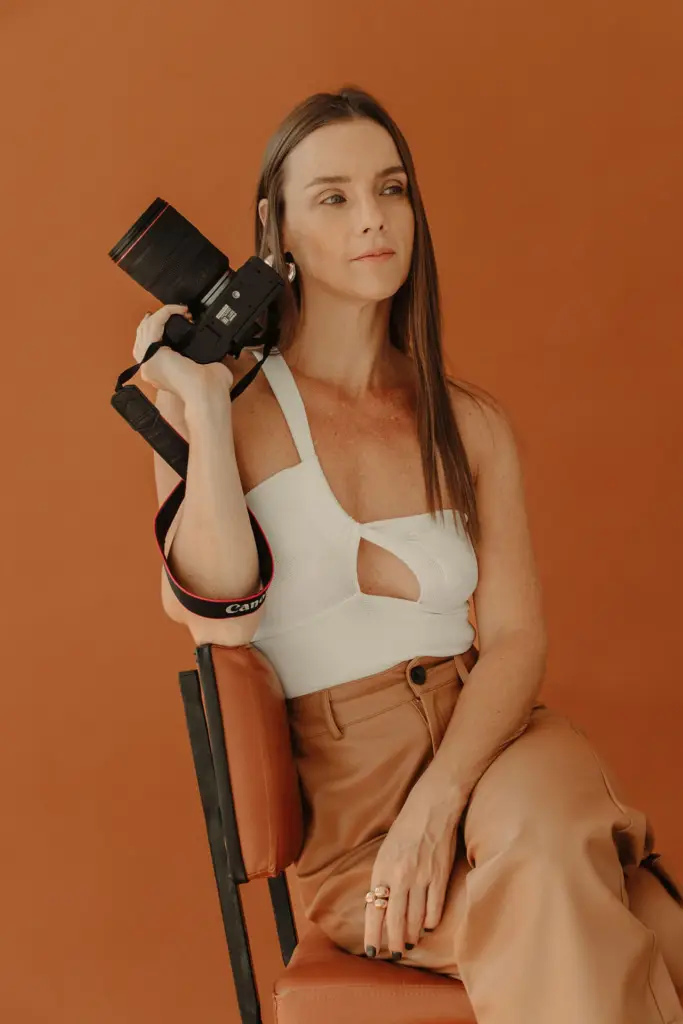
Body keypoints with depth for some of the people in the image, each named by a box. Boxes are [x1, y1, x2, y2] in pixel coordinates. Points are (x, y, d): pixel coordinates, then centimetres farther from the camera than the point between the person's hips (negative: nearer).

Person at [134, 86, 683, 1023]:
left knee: (545, 834, -33)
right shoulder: (227, 405, 2)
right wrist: (203, 409, -15)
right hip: (341, 788, -3)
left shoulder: (471, 424, 11)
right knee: (579, 913, -30)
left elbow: (516, 639, 0)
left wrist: (436, 803, -18)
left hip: (487, 739, 3)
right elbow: (216, 620, -10)